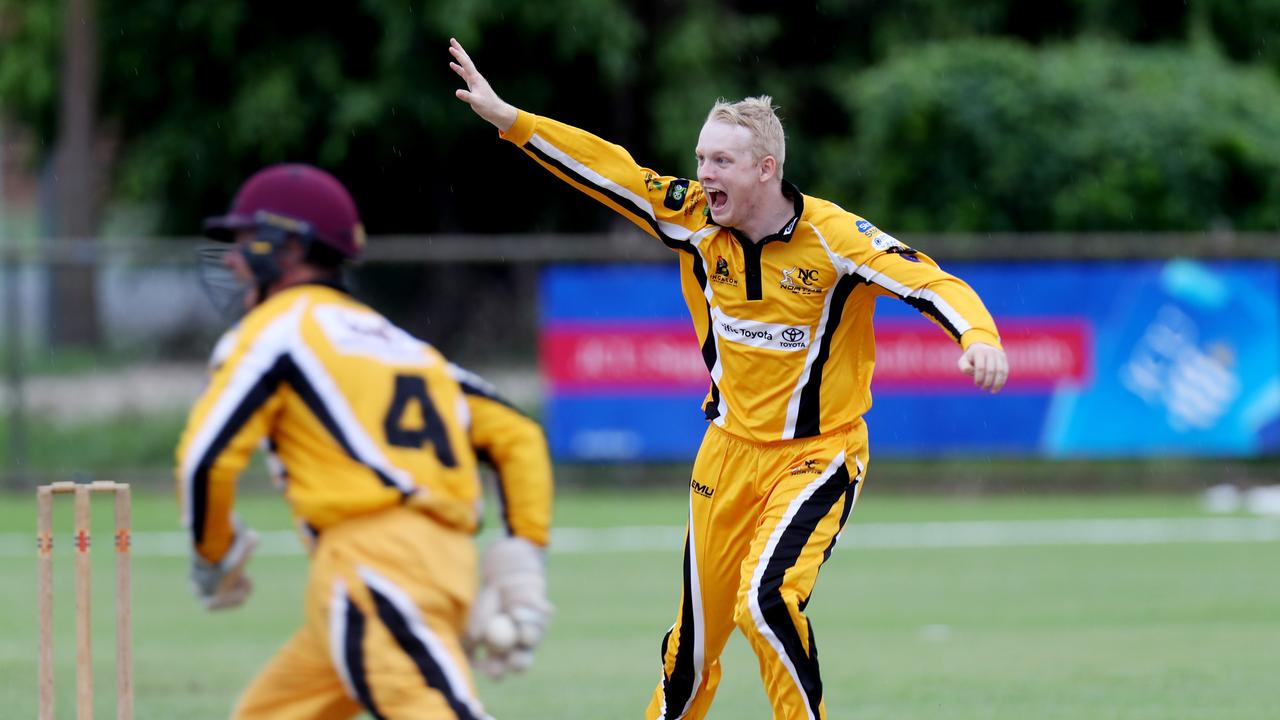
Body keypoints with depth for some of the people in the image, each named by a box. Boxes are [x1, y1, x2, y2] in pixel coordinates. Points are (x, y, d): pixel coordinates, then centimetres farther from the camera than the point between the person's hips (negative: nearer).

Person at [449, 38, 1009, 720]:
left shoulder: (835, 237, -20)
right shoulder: (695, 220, -5)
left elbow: (933, 283, -25)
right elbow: (609, 169, -1)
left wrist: (978, 337, -45)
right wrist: (508, 118, -6)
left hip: (817, 455, -5)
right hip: (730, 451, 5)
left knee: (766, 600, -25)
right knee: (698, 628, 11)